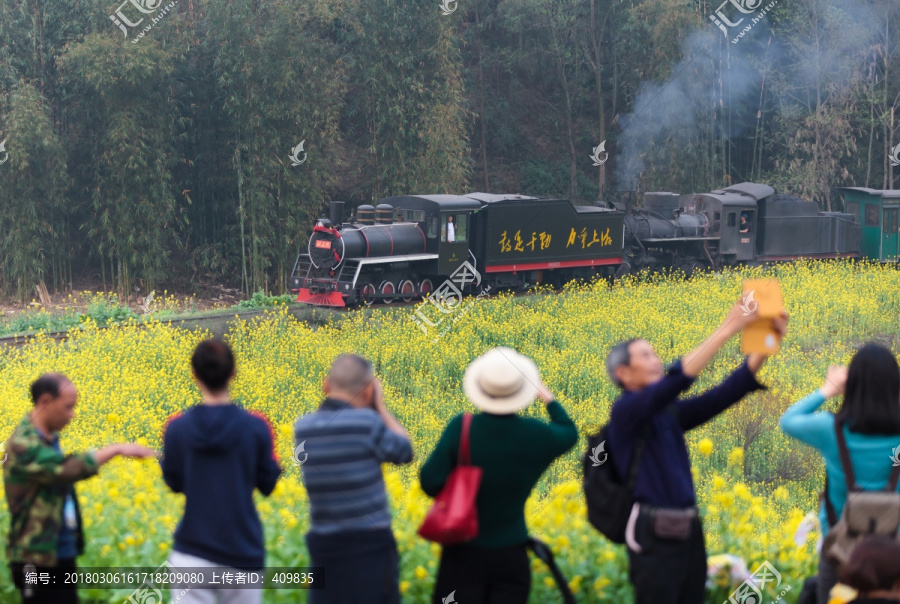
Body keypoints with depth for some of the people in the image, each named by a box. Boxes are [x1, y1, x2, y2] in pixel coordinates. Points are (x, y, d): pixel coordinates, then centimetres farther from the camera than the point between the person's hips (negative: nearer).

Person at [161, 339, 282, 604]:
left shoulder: (178, 427, -5)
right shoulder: (255, 427, -6)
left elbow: (175, 483, 6)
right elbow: (267, 485, 3)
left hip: (191, 554, 0)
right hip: (243, 554, 0)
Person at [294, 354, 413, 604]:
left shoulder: (302, 428, 0)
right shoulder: (367, 422, -15)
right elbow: (404, 452, 0)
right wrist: (380, 407, 5)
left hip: (323, 545, 5)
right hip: (370, 545, -4)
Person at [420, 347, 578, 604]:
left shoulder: (461, 428, -17)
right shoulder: (535, 434, -9)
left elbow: (430, 483, -17)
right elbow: (569, 434, 15)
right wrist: (550, 399, 28)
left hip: (464, 550, -1)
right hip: (510, 552, 1)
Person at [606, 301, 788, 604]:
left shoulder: (669, 412, 15)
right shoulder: (625, 411, -7)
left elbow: (721, 396, 5)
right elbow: (676, 378, -21)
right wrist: (727, 328, -21)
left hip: (689, 532, 8)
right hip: (655, 537, -8)